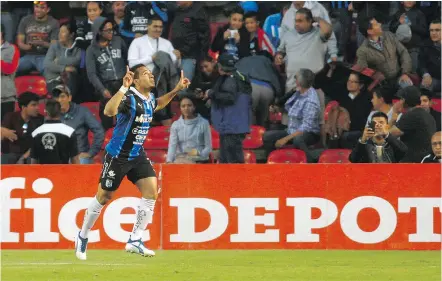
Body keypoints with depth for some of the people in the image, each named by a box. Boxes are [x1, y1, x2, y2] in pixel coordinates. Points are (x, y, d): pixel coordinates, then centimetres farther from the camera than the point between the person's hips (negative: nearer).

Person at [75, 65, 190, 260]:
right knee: (104, 197, 4)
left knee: (151, 191, -9)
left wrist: (176, 90, 22)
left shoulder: (149, 98, 3)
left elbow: (157, 105, 30)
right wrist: (123, 88, -51)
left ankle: (135, 240, -4)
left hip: (137, 155, 7)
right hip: (117, 156, -7)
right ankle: (82, 238, 24)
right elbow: (109, 111, -43)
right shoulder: (129, 98, -23)